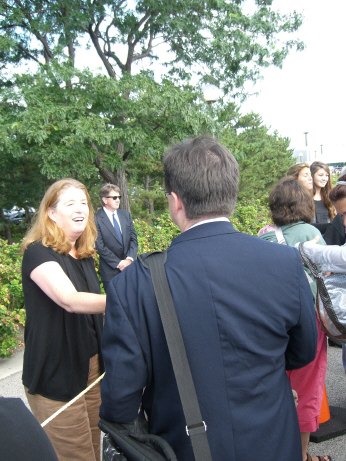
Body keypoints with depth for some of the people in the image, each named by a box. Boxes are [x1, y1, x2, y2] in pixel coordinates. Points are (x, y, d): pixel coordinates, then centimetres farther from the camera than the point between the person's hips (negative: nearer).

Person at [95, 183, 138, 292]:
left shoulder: (126, 215, 10)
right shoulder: (97, 219, -8)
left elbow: (133, 238, 7)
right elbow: (100, 246, -12)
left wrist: (129, 259, -8)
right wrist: (118, 263, -13)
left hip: (129, 266, 5)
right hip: (110, 272, -4)